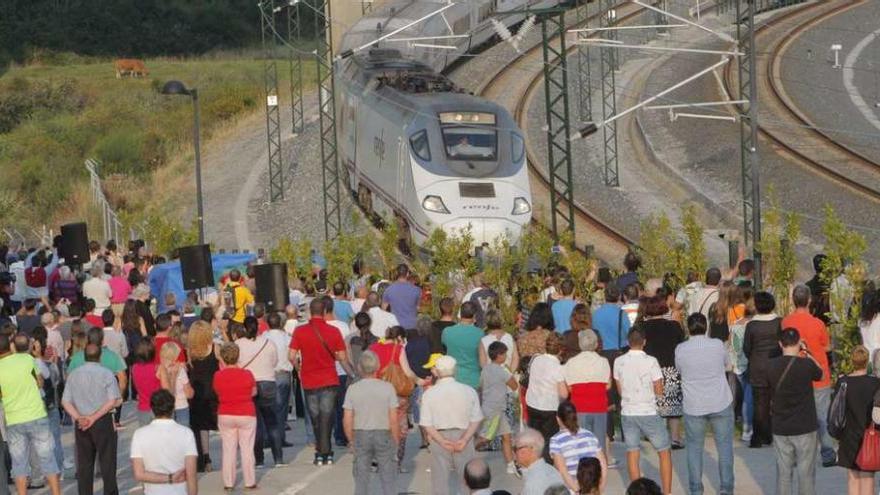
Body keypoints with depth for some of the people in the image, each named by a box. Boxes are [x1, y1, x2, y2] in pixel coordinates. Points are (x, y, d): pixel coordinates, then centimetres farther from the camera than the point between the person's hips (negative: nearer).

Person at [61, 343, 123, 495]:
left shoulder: (74, 375, 6)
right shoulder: (106, 374, -5)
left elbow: (65, 401, 0)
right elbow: (113, 401, -12)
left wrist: (78, 418, -10)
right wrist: (94, 417, -12)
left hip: (81, 424, 3)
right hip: (103, 421, -3)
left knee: (84, 463, 8)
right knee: (107, 461, 1)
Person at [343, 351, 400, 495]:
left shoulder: (353, 389, -6)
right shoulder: (387, 388, -9)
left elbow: (347, 421, -5)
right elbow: (394, 420, -9)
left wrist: (351, 440, 10)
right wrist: (396, 441, 3)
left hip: (360, 435, 1)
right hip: (384, 434, -1)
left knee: (361, 478, 9)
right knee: (388, 478, 6)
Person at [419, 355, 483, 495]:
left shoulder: (429, 393, -6)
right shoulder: (469, 391, -2)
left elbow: (427, 424, -9)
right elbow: (476, 420, -4)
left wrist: (442, 441, -12)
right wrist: (464, 439, -10)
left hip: (439, 437, -1)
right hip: (463, 436, 1)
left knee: (440, 479, 7)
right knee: (467, 480, 11)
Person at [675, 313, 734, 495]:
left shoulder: (680, 350, -7)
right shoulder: (717, 345, -8)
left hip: (694, 406, 0)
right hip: (721, 404, 0)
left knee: (694, 447, 12)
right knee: (724, 446, 10)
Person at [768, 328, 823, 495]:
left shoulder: (771, 366, -5)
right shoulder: (807, 365, -14)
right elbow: (819, 373, 8)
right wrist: (807, 353, 15)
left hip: (780, 429, 3)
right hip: (805, 428, -3)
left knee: (783, 472, 10)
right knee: (806, 473, 5)